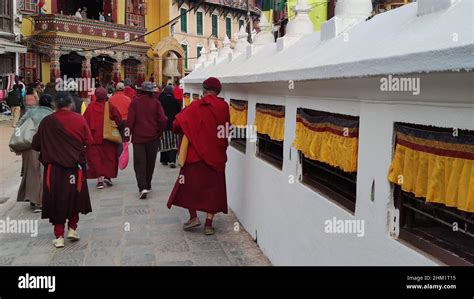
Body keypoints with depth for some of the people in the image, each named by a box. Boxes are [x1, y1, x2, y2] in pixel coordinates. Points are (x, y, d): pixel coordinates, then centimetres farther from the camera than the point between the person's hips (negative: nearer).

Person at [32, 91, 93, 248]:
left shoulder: (47, 122, -5)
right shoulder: (79, 119, -6)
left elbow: (36, 145, 1)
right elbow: (88, 142, -3)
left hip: (54, 168, 0)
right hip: (76, 166, 0)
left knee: (56, 200, 9)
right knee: (75, 197, 19)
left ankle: (59, 236, 11)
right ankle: (72, 228, 20)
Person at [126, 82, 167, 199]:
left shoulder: (135, 102, -6)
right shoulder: (156, 102, -4)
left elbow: (130, 120, -9)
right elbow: (163, 120, -11)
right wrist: (159, 132, 4)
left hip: (138, 137, -1)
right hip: (153, 137, 2)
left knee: (139, 163, 1)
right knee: (150, 163, 15)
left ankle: (143, 187, -14)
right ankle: (147, 186, 24)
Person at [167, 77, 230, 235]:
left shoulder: (195, 106, -7)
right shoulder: (223, 107, -4)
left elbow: (177, 124, -9)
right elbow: (227, 128, 5)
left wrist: (184, 131, 11)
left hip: (195, 152, -1)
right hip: (216, 154, 1)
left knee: (190, 183, 15)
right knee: (213, 186, 9)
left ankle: (193, 217, 9)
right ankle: (209, 223, 9)